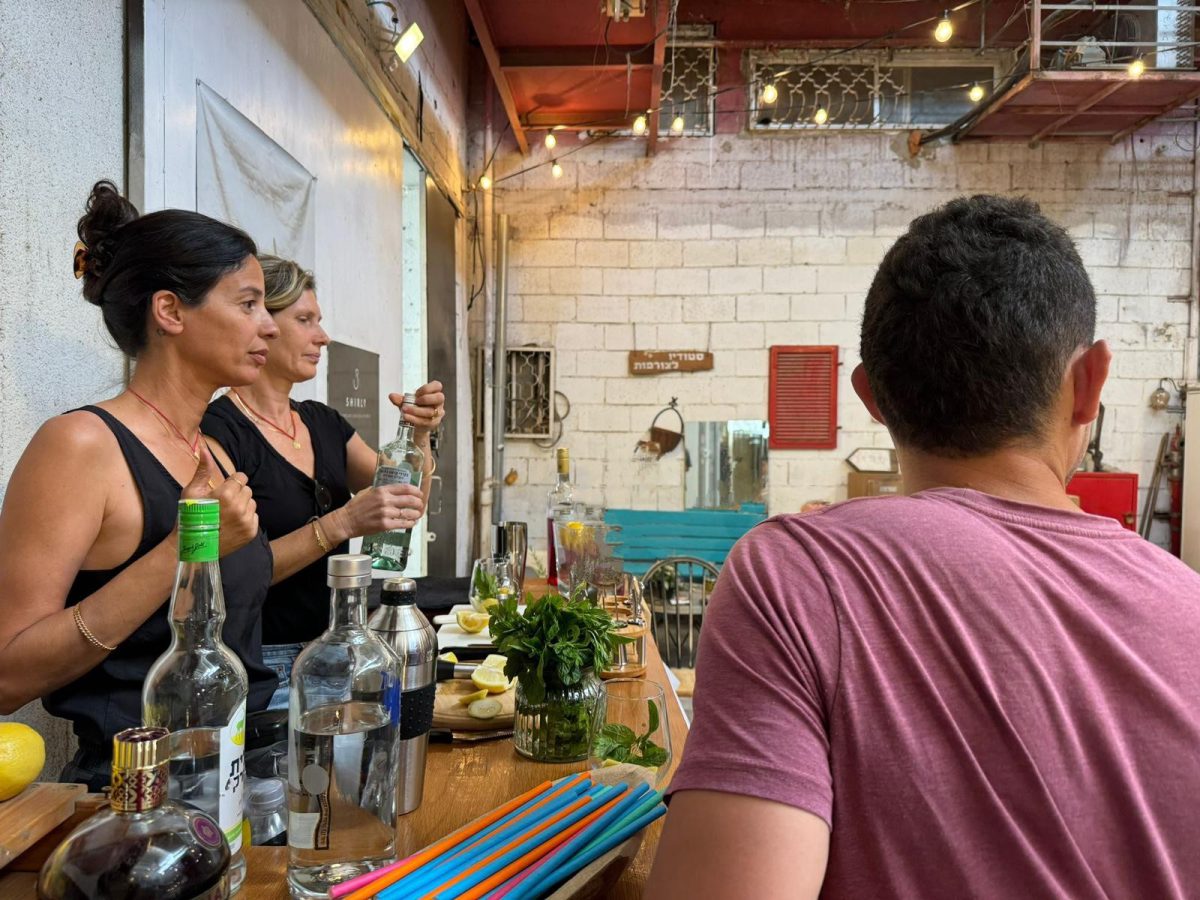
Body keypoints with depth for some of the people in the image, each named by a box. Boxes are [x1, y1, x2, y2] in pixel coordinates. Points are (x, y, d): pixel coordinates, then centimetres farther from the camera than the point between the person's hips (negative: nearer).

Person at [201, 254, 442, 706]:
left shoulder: (323, 422, 9)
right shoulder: (219, 430, -13)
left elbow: (405, 504, 5)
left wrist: (418, 434, -12)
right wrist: (341, 523, -30)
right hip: (263, 664, -6)